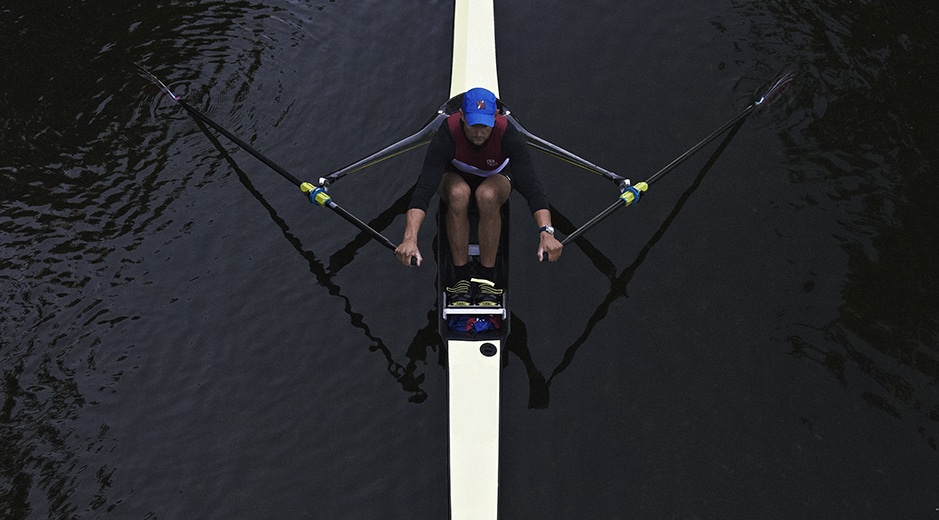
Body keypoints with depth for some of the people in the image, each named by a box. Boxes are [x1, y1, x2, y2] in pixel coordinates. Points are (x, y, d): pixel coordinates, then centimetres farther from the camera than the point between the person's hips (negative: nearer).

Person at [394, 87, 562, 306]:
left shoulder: (508, 134, -33)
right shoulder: (447, 134, -34)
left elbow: (531, 185, -39)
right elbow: (424, 187, -42)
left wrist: (546, 232, -55)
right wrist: (410, 238, -55)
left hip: (495, 178, 0)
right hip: (455, 176, 0)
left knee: (488, 195, -37)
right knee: (459, 193, -37)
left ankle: (487, 280, -22)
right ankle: (461, 280, -24)